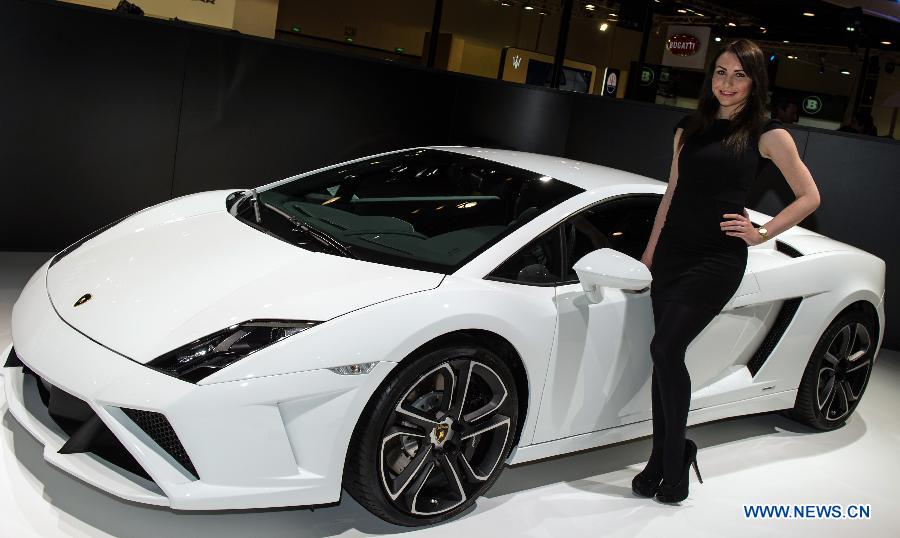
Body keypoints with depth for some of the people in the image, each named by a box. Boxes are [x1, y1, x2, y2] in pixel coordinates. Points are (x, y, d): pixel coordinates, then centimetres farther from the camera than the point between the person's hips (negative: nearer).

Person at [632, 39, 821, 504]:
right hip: (672, 252, 5)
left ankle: (675, 454, 4)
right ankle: (663, 457, 16)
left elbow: (809, 196, 3)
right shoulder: (689, 129, 14)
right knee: (665, 355, 5)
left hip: (718, 258, -5)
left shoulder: (767, 133, -1)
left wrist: (761, 234, -6)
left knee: (666, 349, -15)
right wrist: (651, 248, 16)